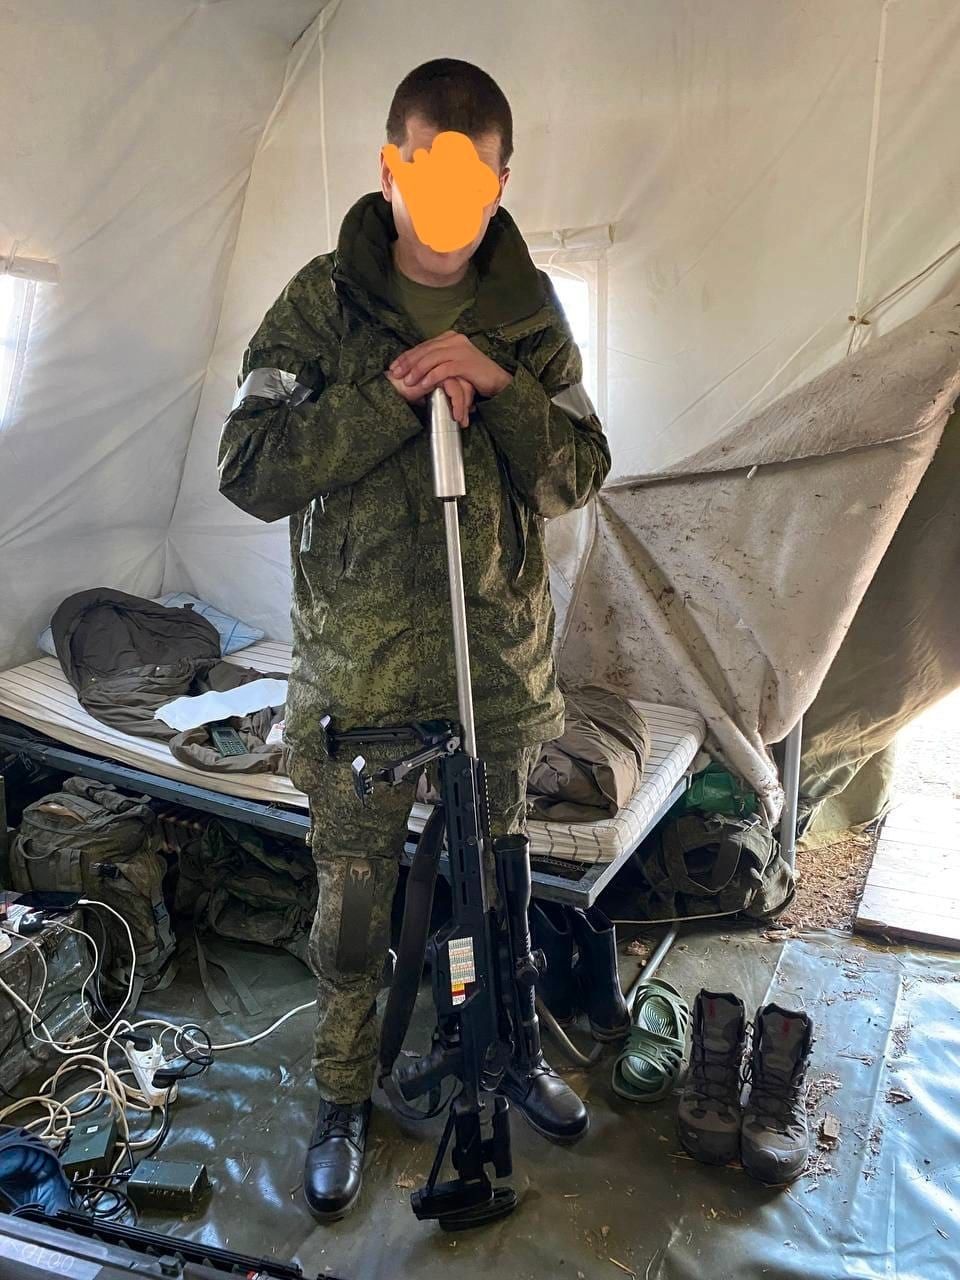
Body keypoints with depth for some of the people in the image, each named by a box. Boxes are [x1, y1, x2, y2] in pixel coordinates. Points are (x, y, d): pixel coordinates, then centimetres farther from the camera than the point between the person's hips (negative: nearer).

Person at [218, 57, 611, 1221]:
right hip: (361, 664, -2)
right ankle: (344, 1096, 34)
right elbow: (251, 472, -11)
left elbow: (579, 475, 0)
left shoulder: (528, 310, 2)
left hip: (500, 656, 2)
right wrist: (388, 396, -22)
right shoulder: (322, 302, -5)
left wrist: (501, 389, -18)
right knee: (353, 896, 10)